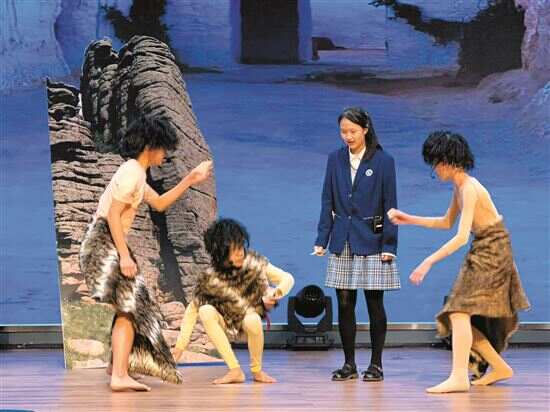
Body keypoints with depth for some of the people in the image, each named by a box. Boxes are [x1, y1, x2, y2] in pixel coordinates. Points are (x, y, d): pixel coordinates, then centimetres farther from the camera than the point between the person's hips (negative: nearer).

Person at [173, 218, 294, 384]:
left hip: (250, 316, -1)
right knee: (205, 311, -30)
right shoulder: (210, 278, -21)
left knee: (252, 320, -37)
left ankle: (257, 370, -9)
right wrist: (180, 346, -19)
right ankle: (235, 371, -24)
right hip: (226, 325, 1)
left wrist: (276, 293, -33)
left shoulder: (254, 263, -20)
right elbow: (192, 310, -14)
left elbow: (287, 279, -12)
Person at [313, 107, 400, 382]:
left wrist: (389, 245, -9)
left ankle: (376, 364, 9)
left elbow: (390, 205, -4)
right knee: (344, 304, 4)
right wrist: (322, 239, 3)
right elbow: (327, 202, 9)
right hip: (343, 243, 4)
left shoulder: (383, 161, -3)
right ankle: (349, 364, 12)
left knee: (375, 304, 1)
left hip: (372, 242, -3)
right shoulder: (335, 159, 7)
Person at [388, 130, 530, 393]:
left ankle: (459, 377, -26)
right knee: (461, 317, 10)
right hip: (483, 251, 10)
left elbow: (461, 237, -25)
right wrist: (409, 220, 17)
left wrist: (429, 262, -26)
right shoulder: (459, 187, 9)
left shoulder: (469, 188, -20)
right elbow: (446, 223, 23)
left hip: (491, 250, -10)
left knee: (461, 310, -19)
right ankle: (499, 367, 19)